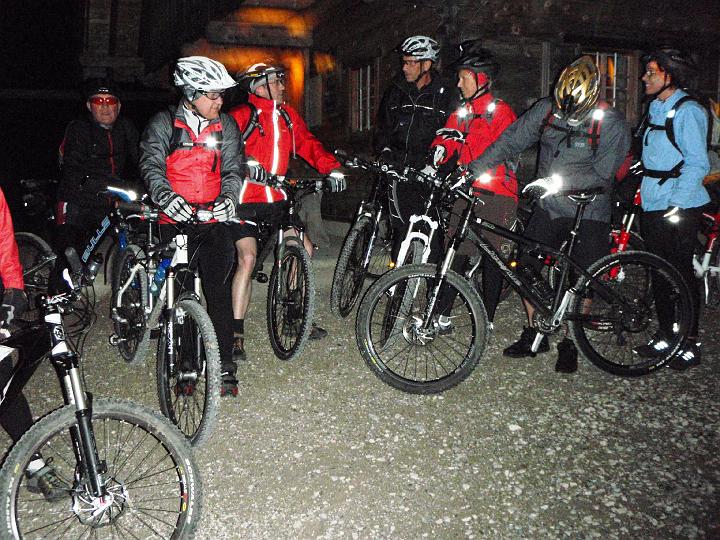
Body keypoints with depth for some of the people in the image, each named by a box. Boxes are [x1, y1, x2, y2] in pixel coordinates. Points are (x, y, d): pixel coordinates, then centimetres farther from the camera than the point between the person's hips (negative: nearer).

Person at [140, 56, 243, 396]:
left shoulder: (225, 126, 7)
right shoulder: (164, 124, 1)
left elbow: (233, 169, 1)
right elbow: (151, 165, -10)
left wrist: (229, 197, -21)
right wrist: (165, 195, -31)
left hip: (212, 218, 1)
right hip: (175, 219, -1)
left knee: (218, 288, -7)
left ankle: (225, 367, -2)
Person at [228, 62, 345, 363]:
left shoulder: (287, 116, 11)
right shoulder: (241, 115, -8)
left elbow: (308, 144, 6)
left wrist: (332, 168, -9)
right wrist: (248, 162, -41)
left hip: (275, 199, 7)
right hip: (245, 198, -6)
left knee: (304, 248, 7)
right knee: (247, 258, -16)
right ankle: (236, 333, -6)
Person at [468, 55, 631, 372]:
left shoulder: (611, 123, -13)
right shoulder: (546, 110, -2)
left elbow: (601, 175, -19)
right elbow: (511, 141, -4)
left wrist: (560, 181, -30)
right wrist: (474, 169, -13)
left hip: (587, 214, -4)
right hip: (548, 207, 4)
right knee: (526, 268, 1)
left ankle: (569, 343, 20)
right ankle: (535, 335, 19)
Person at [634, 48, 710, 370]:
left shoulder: (687, 111, -10)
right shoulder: (656, 108, 15)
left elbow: (697, 164, -17)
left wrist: (677, 205, -22)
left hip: (679, 209, -8)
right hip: (653, 205, 8)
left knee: (681, 274, -3)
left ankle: (690, 344, 7)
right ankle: (665, 336, 23)